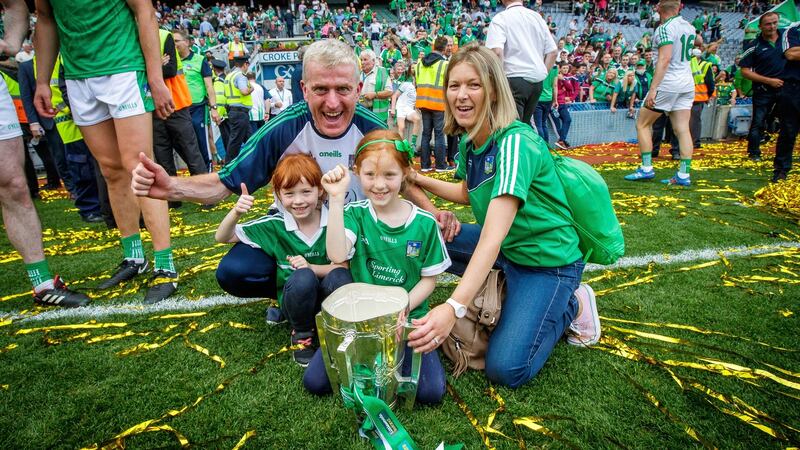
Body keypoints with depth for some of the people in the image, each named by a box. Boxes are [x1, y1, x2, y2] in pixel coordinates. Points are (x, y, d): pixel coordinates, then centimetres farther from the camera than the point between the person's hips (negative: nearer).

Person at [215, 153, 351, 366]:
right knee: (303, 278, -33)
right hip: (295, 297, 0)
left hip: (328, 296, 0)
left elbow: (343, 266, -10)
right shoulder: (275, 225, -8)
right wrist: (236, 213, -24)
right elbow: (222, 237, -3)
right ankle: (302, 334, -2)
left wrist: (311, 267, -29)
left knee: (339, 277, -33)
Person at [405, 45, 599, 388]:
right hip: (504, 248, 8)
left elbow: (492, 239, -37)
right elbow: (468, 192, 17)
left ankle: (572, 305, 8)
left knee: (506, 370, -16)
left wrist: (453, 308, -47)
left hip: (547, 260, -8)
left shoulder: (515, 143, -28)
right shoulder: (469, 141, -3)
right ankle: (503, 288, 10)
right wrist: (419, 180, 2)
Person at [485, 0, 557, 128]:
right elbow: (553, 52, 13)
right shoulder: (537, 17, 14)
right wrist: (542, 73, 17)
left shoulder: (500, 18, -4)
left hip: (514, 79, -6)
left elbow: (497, 51, -20)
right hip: (537, 80, 6)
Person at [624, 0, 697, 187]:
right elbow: (698, 41, 35)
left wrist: (653, 89, -24)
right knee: (682, 130, 3)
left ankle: (646, 168, 4)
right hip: (687, 84, 7)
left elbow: (665, 59, -22)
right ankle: (684, 175, 2)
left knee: (642, 124, 6)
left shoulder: (665, 28, -12)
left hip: (668, 83, -7)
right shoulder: (689, 26, 11)